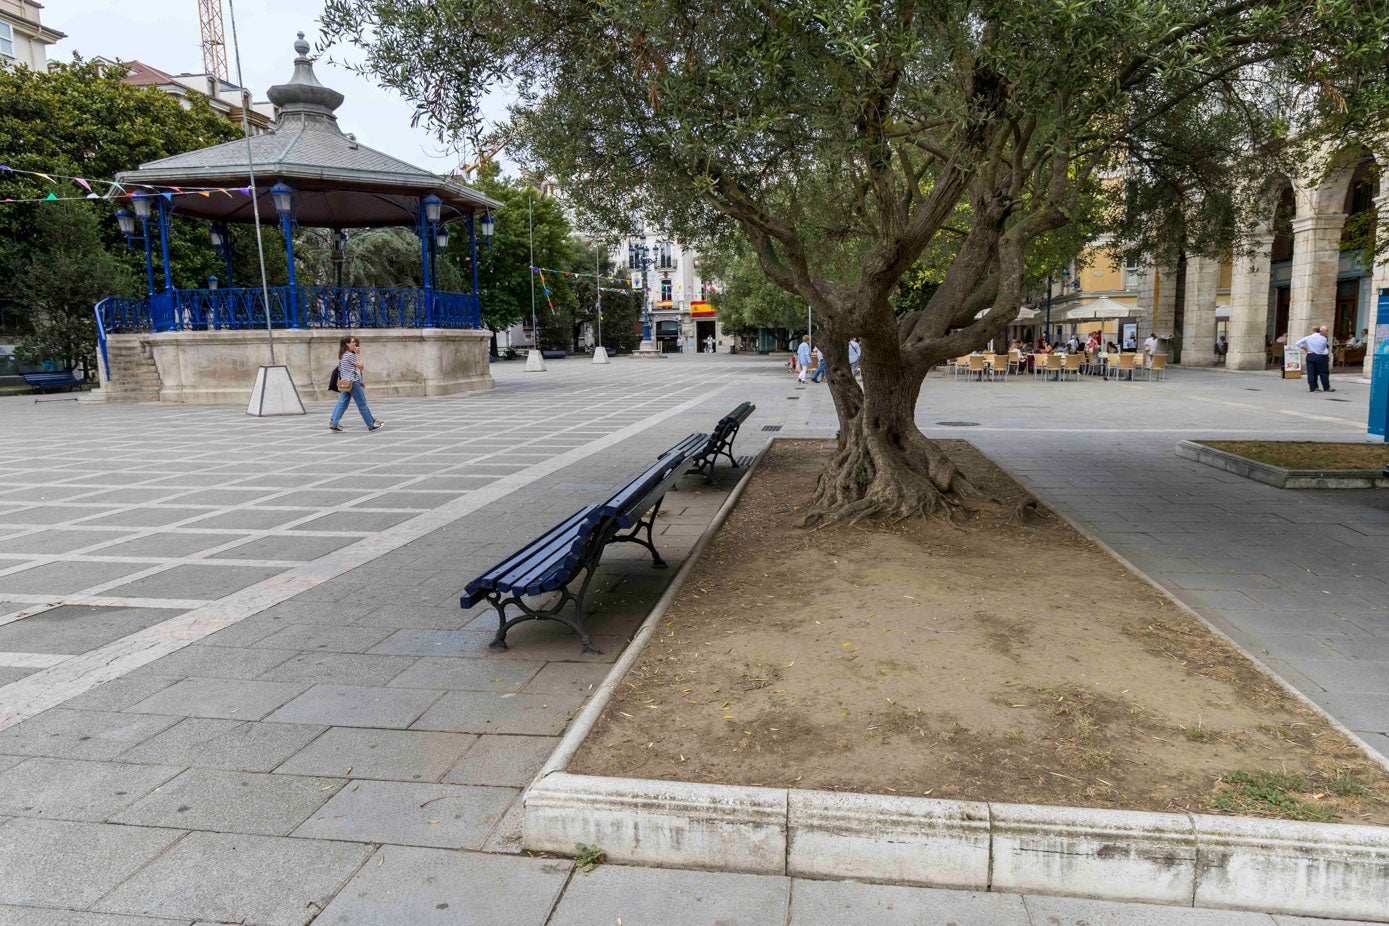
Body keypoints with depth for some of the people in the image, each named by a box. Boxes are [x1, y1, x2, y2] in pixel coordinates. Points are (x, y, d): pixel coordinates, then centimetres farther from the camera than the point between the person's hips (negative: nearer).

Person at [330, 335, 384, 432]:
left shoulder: (342, 355, 14)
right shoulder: (350, 355, -14)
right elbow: (361, 366, -10)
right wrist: (359, 354, -4)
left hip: (345, 383, 9)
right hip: (353, 382, -9)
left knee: (342, 404, 7)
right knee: (362, 405, -1)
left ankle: (333, 424, 1)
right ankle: (371, 425, 6)